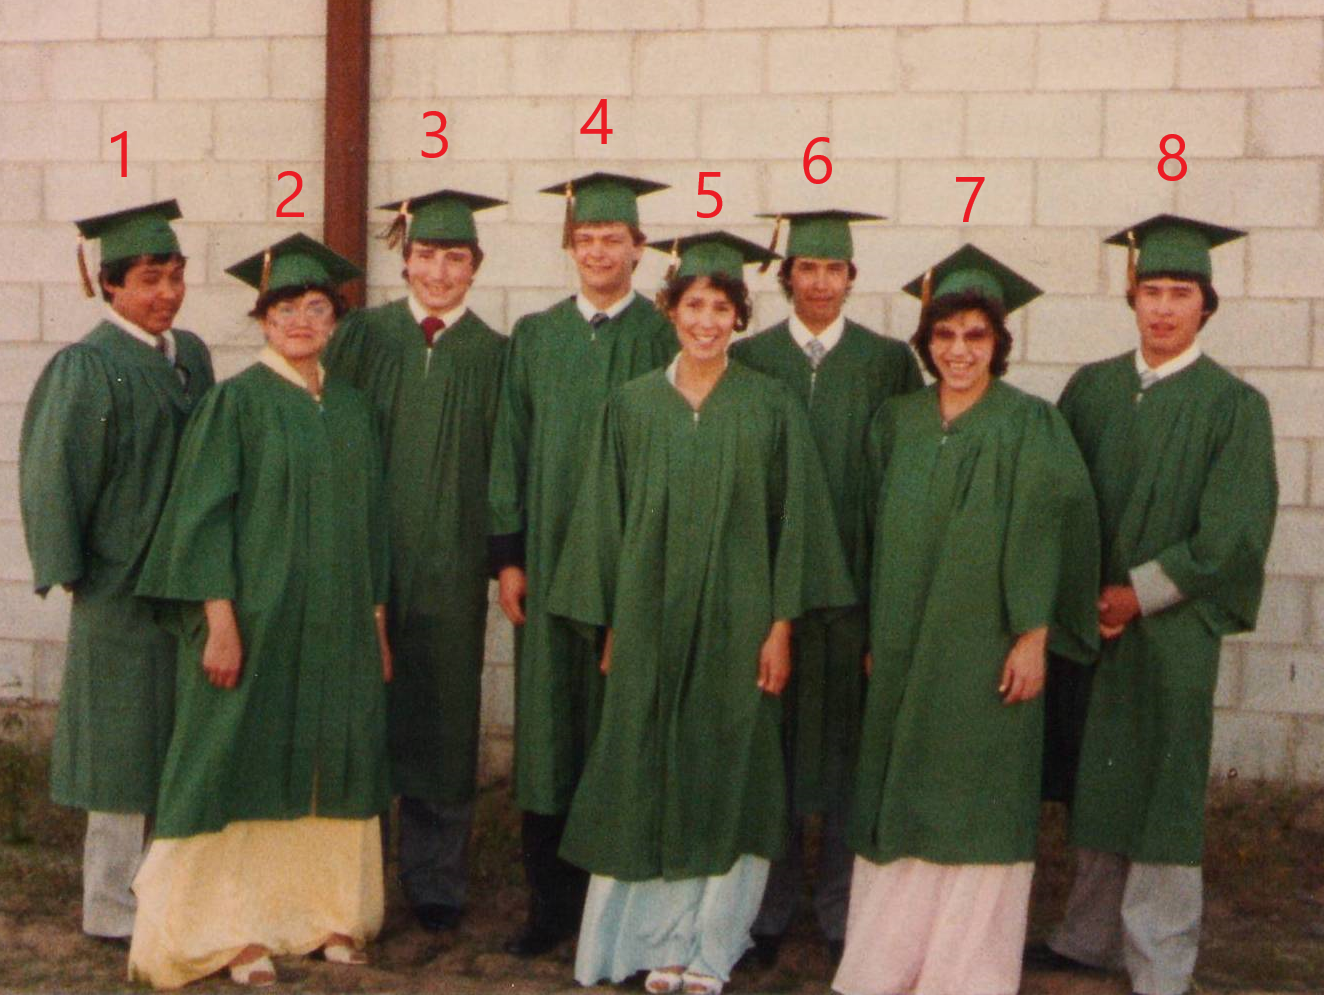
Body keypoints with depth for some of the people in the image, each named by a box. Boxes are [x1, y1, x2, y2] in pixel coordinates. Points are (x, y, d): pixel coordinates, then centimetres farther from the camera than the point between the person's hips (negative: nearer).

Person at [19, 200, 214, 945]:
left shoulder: (190, 354, 9)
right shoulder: (87, 367, -12)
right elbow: (55, 472, -13)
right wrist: (70, 570, -13)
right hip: (123, 585, -7)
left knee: (181, 743, 13)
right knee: (127, 743, 1)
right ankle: (114, 909, 13)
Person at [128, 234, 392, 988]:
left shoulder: (352, 408, 10)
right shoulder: (238, 401, -5)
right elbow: (206, 514, -9)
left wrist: (378, 624, 10)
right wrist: (220, 620, -16)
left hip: (338, 627, 5)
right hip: (258, 617, -5)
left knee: (332, 766, 8)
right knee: (247, 763, -1)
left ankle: (327, 912, 19)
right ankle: (240, 928, 8)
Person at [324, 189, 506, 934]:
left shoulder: (493, 355, 4)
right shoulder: (363, 337, 4)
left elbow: (502, 465, 4)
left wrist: (502, 558, -3)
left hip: (450, 564, 0)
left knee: (442, 715, 6)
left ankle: (437, 881, 19)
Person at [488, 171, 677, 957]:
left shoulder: (663, 338, 2)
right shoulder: (535, 337, 11)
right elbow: (513, 446, 9)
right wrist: (509, 555, 1)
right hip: (550, 558, 3)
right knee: (549, 723, 4)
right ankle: (552, 901, 14)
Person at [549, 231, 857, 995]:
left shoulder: (772, 408, 0)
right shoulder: (633, 406, 5)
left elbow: (795, 520, 0)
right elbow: (606, 520, 7)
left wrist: (781, 626, -6)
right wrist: (611, 628, 3)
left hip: (737, 619, -1)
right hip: (650, 622, 1)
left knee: (728, 779, 3)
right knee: (649, 778, 4)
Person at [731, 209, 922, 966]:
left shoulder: (889, 362, 3)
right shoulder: (748, 359, 5)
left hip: (857, 579, 0)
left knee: (847, 741, 5)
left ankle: (842, 909, 17)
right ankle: (772, 907, 18)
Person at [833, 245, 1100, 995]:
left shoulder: (1029, 426, -5)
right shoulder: (898, 422, 8)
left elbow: (1048, 535, -8)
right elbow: (880, 532, 12)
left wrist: (1032, 637, -14)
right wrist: (876, 634, 9)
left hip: (987, 646, -4)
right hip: (906, 650, 5)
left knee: (978, 801, 1)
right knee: (901, 795, 10)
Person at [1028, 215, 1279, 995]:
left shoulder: (1233, 405, -5)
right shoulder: (1092, 389, 6)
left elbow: (1234, 533, -9)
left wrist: (1140, 592, -12)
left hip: (1172, 629, -4)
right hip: (1089, 619, 4)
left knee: (1161, 793, 1)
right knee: (1097, 787, 13)